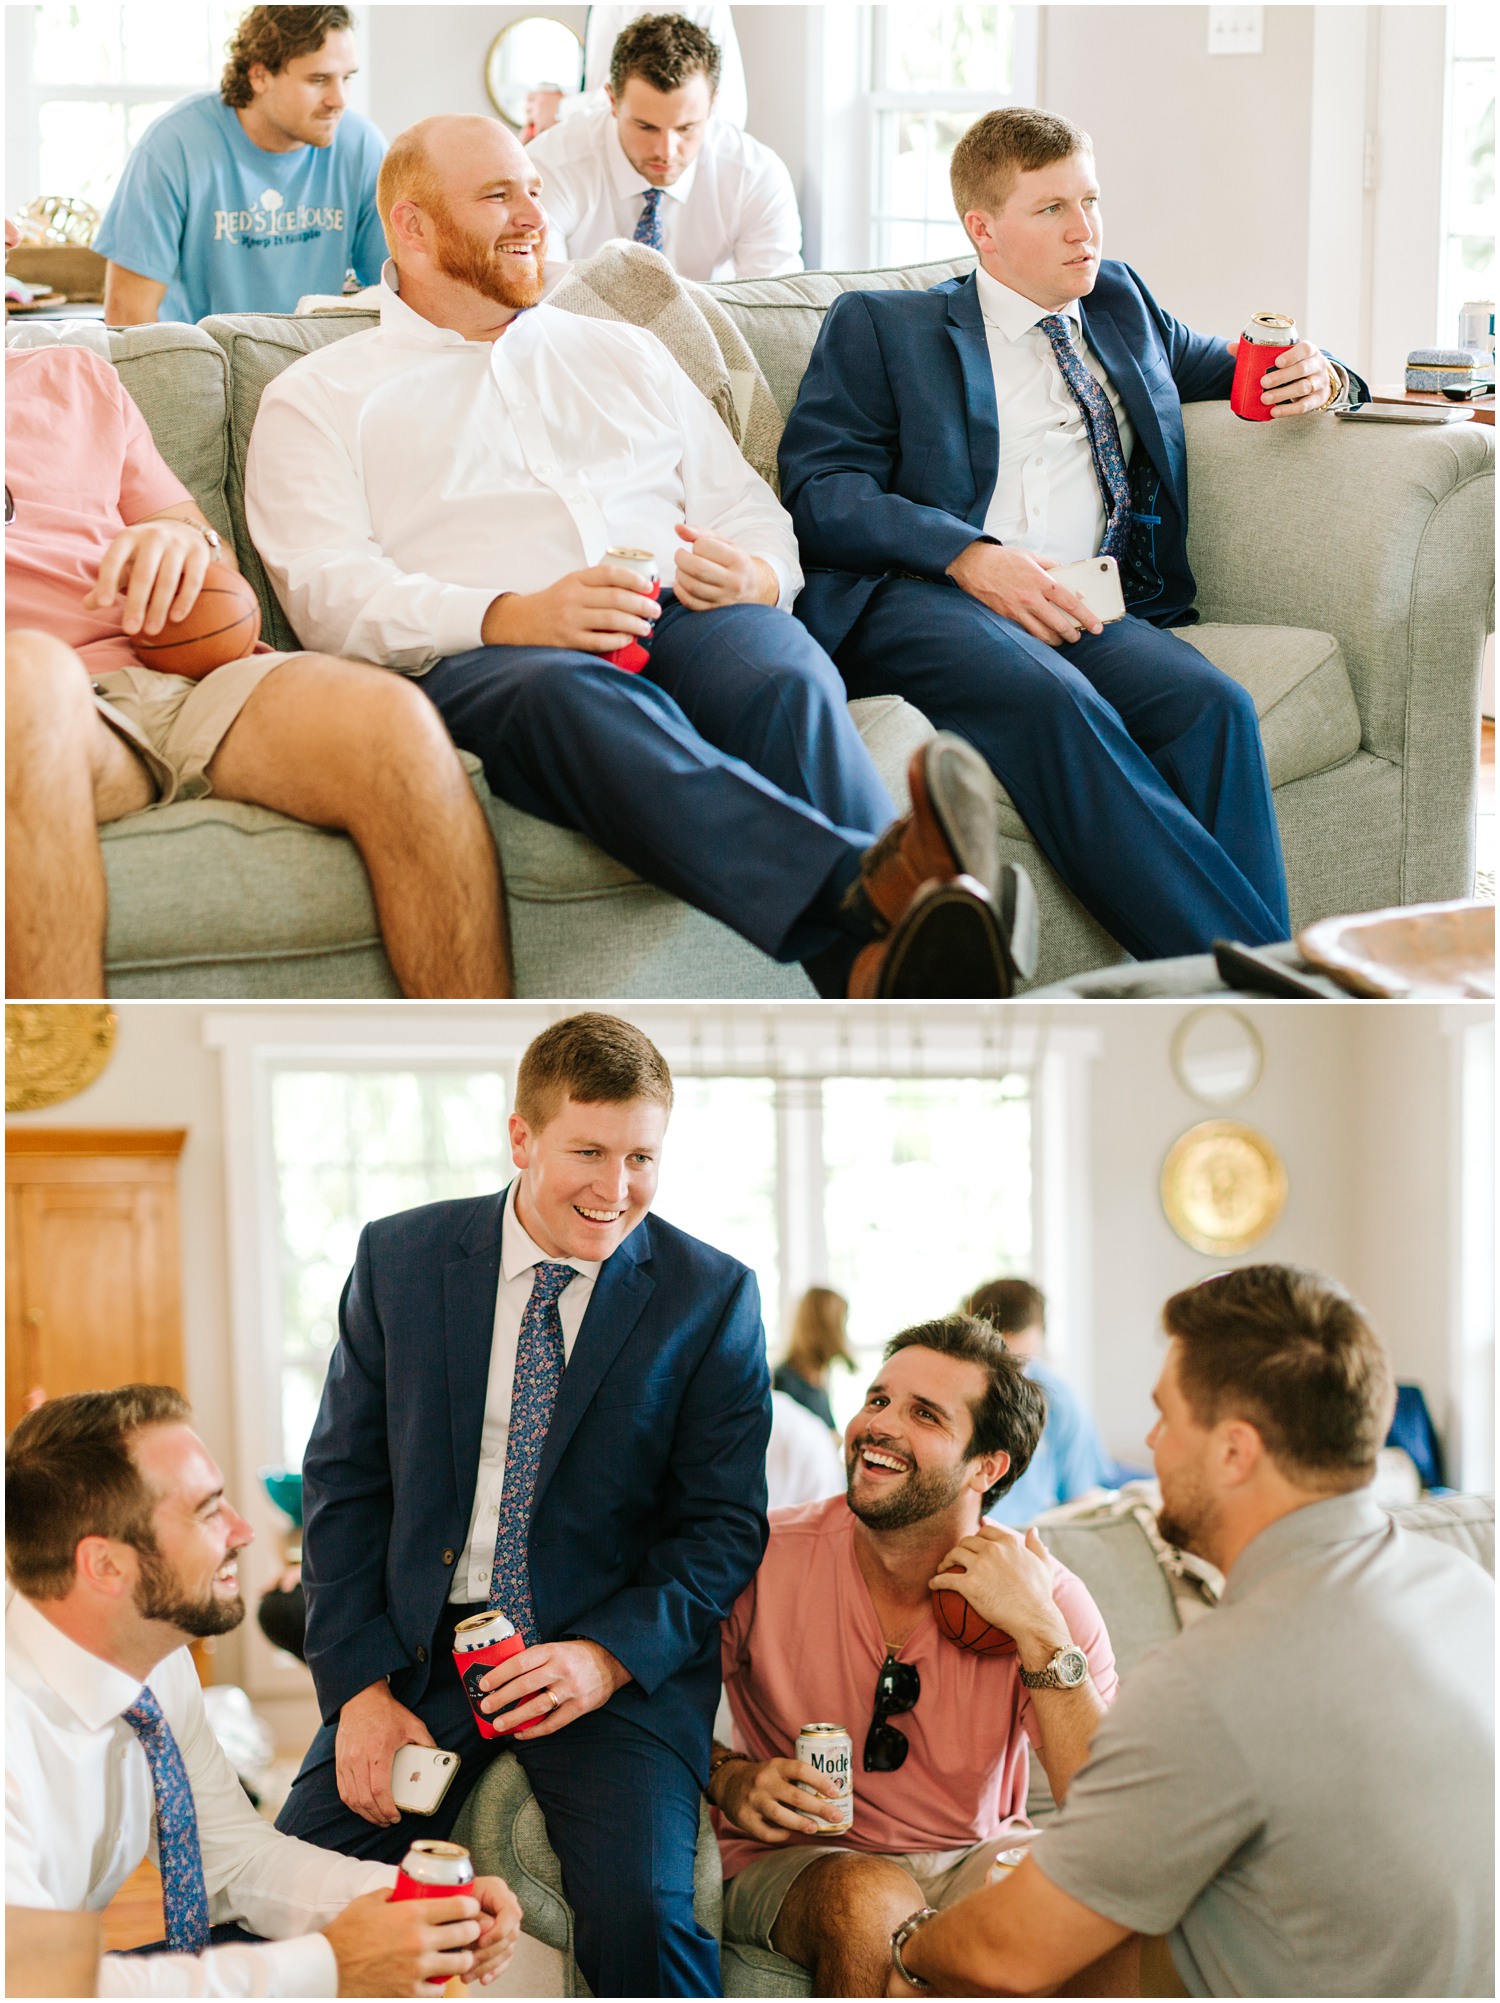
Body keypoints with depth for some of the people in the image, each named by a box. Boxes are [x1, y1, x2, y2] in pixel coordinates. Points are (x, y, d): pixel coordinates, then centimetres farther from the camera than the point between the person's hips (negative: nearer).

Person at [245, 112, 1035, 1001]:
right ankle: (875, 895, -65)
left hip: (679, 623, 4)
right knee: (579, 698, -41)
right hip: (478, 660, -4)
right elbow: (328, 591, 3)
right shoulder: (319, 397, 19)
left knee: (786, 675, -34)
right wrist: (509, 618, -15)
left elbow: (748, 510, 28)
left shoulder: (624, 354, 33)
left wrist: (757, 579, 1)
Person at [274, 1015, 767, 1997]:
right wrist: (361, 1686, -7)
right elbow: (344, 1482, 5)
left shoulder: (714, 1297, -1)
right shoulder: (400, 1258, 4)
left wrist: (608, 1657, -17)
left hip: (623, 1666, -2)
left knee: (642, 1915, -27)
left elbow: (725, 1524, -1)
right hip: (419, 1648, 2)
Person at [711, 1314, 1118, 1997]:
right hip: (797, 1861, -1)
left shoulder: (1047, 1602, -11)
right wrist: (730, 1780, -17)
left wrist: (1039, 1634, -27)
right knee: (871, 1897, -36)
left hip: (973, 1859, 1)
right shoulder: (764, 1561, -13)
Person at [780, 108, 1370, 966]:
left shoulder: (1121, 305, 29)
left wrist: (1318, 378, 13)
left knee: (1209, 704, -30)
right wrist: (971, 557, -14)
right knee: (1052, 702, -37)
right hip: (917, 597, -4)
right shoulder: (879, 326, 15)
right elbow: (817, 490, 2)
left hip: (1080, 605, 4)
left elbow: (1236, 368, 40)